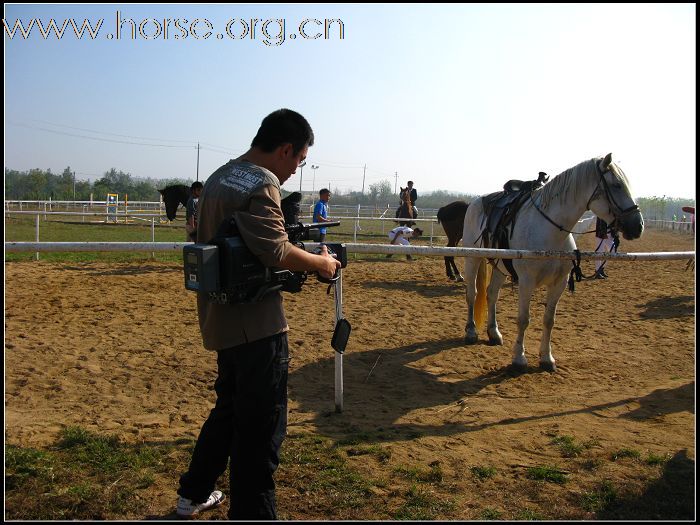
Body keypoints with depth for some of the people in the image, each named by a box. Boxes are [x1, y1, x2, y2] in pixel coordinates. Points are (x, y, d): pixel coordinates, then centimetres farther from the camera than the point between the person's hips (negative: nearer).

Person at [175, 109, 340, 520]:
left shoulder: (219, 177, 13)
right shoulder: (262, 184, -16)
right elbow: (276, 251, -26)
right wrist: (320, 263, -9)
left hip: (222, 318, 10)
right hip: (257, 323, -10)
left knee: (230, 407, 25)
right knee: (262, 428, 0)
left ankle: (194, 494, 40)